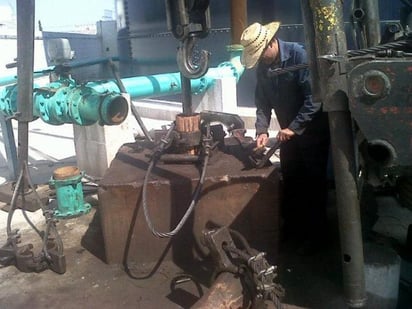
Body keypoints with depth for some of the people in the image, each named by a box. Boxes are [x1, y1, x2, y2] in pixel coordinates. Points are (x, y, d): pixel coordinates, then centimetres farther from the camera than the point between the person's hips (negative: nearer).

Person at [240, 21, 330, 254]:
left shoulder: (298, 54, -20)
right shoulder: (262, 66, 0)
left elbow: (313, 97, -25)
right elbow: (263, 102, 3)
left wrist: (294, 127, -25)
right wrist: (262, 130, -11)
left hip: (313, 129, -6)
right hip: (289, 131, 6)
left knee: (313, 182, 3)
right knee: (290, 182, 13)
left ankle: (315, 234, 17)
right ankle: (292, 228, 30)